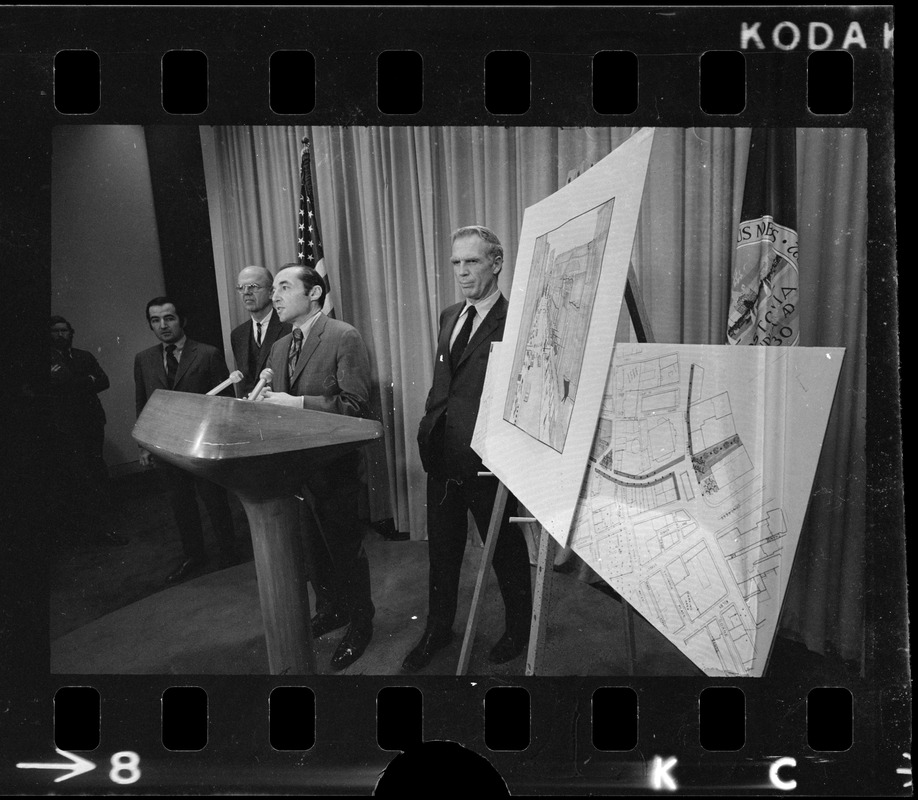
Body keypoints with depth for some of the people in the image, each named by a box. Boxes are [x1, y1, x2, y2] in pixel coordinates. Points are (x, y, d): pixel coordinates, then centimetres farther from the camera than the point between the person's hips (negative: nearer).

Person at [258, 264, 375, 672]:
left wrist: (297, 403, -22)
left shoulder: (344, 337, -13)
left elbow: (356, 404, -20)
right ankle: (329, 609, 41)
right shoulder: (279, 348, 12)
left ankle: (359, 623, 26)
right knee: (314, 546, 20)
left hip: (334, 465, -7)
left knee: (345, 547, 6)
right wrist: (264, 401, -5)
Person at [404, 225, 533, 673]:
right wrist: (429, 428, 10)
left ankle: (517, 630, 38)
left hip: (487, 461, -7)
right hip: (442, 457, 7)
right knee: (441, 550, 20)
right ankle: (437, 630, 40)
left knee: (505, 550, 14)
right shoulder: (449, 317, 12)